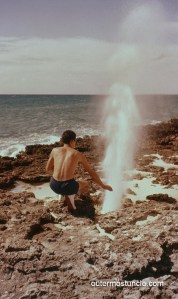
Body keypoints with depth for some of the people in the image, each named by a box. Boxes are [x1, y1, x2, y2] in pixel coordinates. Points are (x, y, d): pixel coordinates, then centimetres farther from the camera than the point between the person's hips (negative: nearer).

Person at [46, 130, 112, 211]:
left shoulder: (55, 150, 7)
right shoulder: (79, 155, 4)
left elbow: (48, 169, 17)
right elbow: (91, 172, 10)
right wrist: (103, 186, 23)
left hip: (54, 186, 4)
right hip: (68, 187, -3)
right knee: (85, 185, 30)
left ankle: (62, 194, 15)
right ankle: (70, 195, 4)